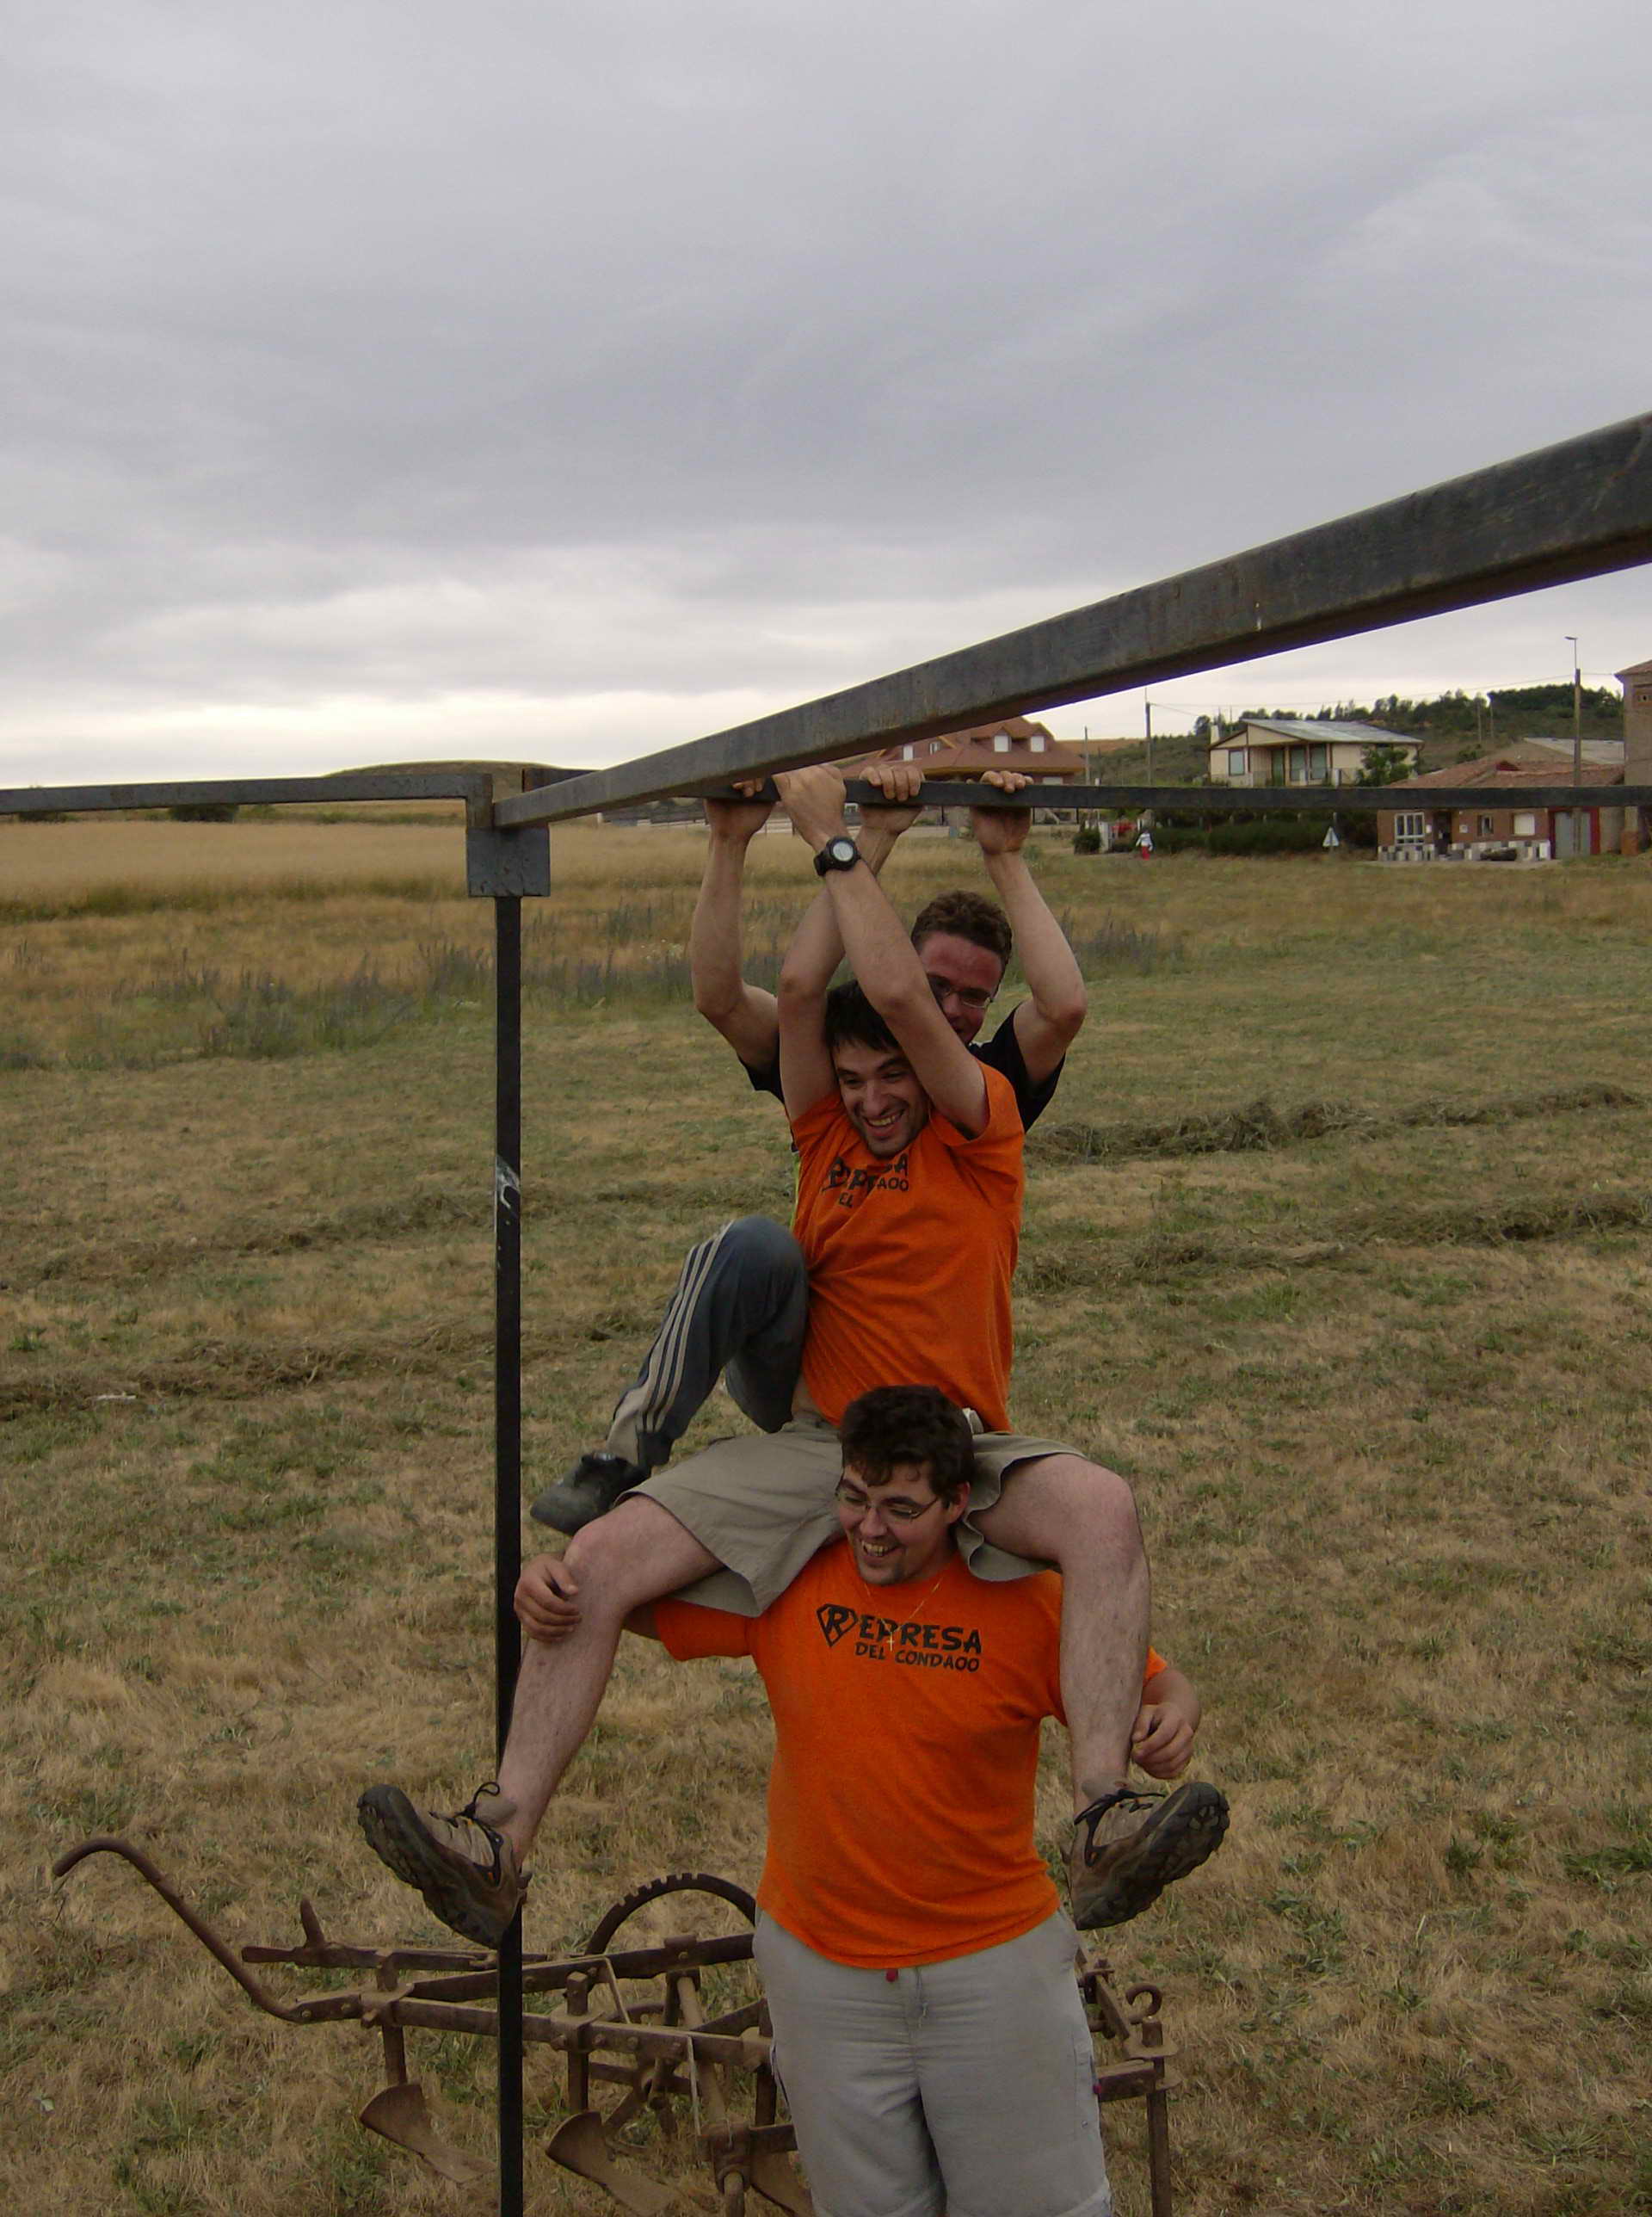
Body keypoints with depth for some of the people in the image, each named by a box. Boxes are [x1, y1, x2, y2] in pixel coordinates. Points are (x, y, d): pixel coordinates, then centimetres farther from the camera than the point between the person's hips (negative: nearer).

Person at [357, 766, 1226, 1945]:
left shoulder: (983, 1130, 3)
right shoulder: (827, 1134, 14)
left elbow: (898, 993, -11)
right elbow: (802, 987, -1)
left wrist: (838, 843, -3)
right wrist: (851, 843, 3)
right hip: (811, 1442, 3)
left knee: (1102, 1507, -35)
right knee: (600, 1559, -16)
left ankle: (1105, 1825, -40)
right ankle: (499, 1844, -15)